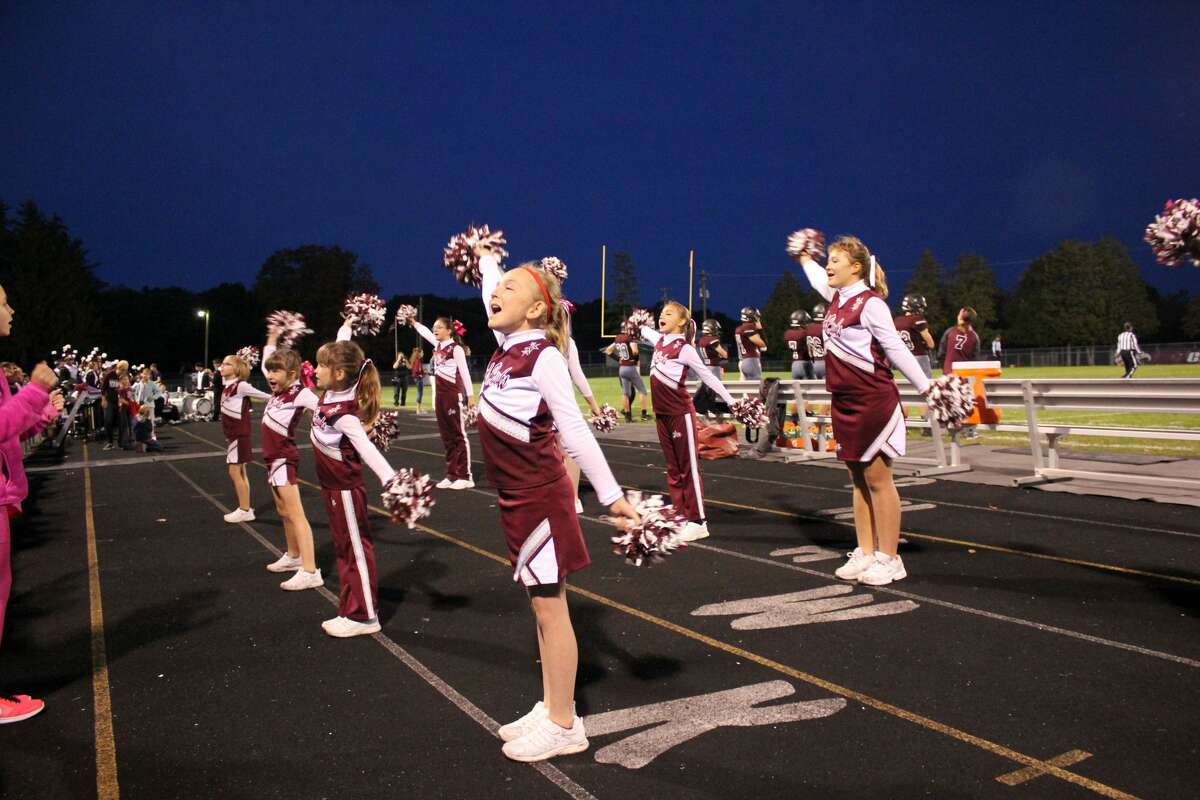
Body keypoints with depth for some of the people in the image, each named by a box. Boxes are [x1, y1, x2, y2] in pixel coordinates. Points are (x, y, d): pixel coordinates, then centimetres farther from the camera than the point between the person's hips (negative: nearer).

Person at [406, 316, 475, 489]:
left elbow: (464, 372, -11)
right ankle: (452, 474, 14)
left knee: (459, 434, -4)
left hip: (454, 394, -8)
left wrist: (470, 394, -14)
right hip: (440, 394, 8)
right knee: (447, 436, 9)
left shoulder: (456, 348, -9)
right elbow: (425, 332, 28)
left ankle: (465, 476, -1)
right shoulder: (438, 345, 11)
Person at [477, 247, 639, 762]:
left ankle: (564, 725, 13)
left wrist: (611, 495, -16)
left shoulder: (544, 355, -15)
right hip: (516, 497, 8)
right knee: (542, 604, 14)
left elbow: (574, 429, -17)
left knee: (549, 606, 1)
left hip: (539, 496, -8)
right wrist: (486, 258, 44)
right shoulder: (507, 345, 7)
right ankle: (549, 710, 26)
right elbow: (492, 300, 29)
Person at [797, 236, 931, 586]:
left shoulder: (870, 302, -14)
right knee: (858, 479, 12)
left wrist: (926, 387, -14)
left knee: (878, 480, -1)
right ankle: (865, 553, 21)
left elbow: (895, 349, -14)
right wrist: (804, 257, 48)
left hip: (873, 402, -8)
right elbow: (819, 278, 34)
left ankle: (889, 559, 8)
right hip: (844, 403, 8)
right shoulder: (837, 297, 10)